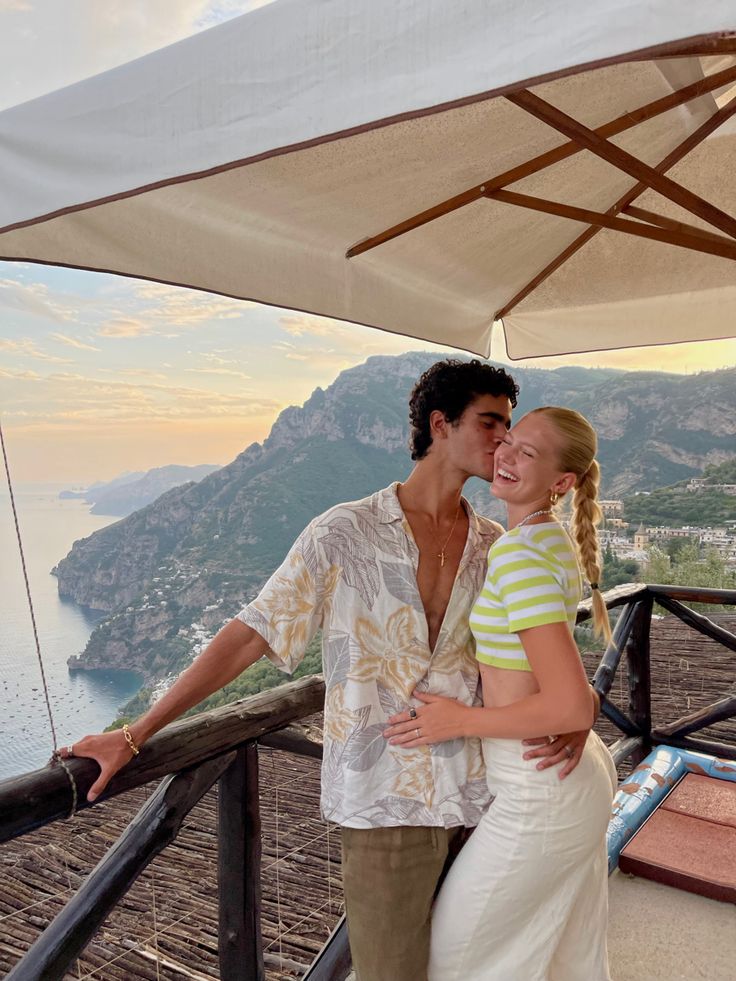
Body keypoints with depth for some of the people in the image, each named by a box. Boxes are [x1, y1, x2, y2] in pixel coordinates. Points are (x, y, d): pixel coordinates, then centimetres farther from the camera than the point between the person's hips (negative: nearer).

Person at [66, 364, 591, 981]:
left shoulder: (497, 549, 6)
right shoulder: (344, 535, -7)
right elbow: (250, 636, -7)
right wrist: (135, 734, -7)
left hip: (483, 793, 5)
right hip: (388, 801, -4)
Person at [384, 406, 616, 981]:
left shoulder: (519, 556, -27)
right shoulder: (556, 540, 3)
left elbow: (572, 707, -29)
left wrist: (460, 721, -18)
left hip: (539, 800, -9)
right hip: (579, 778, 9)